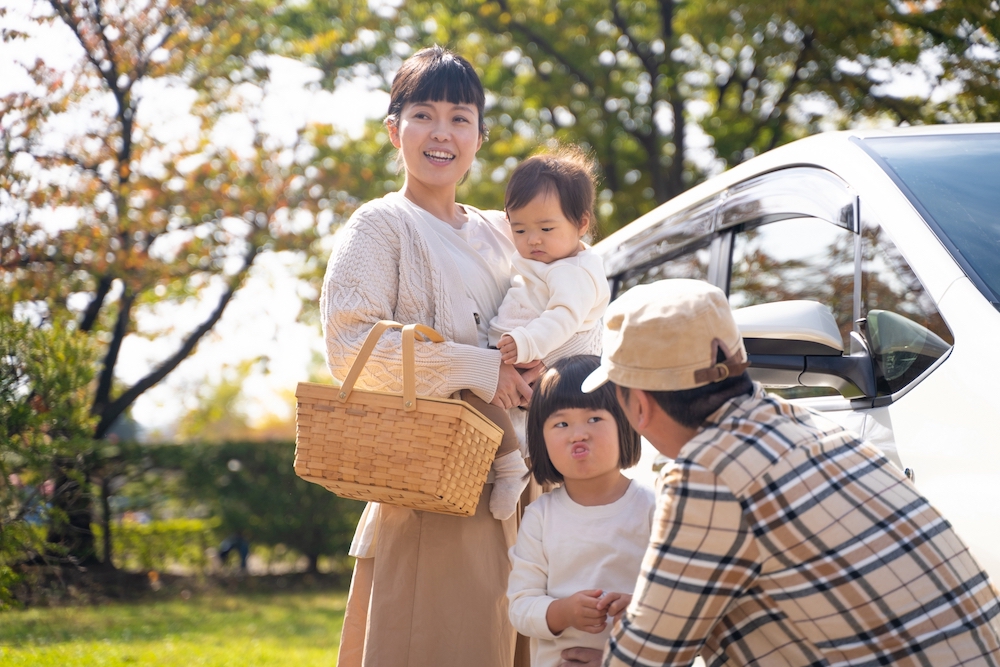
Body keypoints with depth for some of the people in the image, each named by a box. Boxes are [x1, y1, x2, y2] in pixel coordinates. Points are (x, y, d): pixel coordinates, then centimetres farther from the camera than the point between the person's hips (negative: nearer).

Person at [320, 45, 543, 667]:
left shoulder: (501, 234, 17)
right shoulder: (381, 226, -1)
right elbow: (349, 346, -14)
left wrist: (536, 368, 3)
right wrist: (477, 370, -16)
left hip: (508, 492, 6)